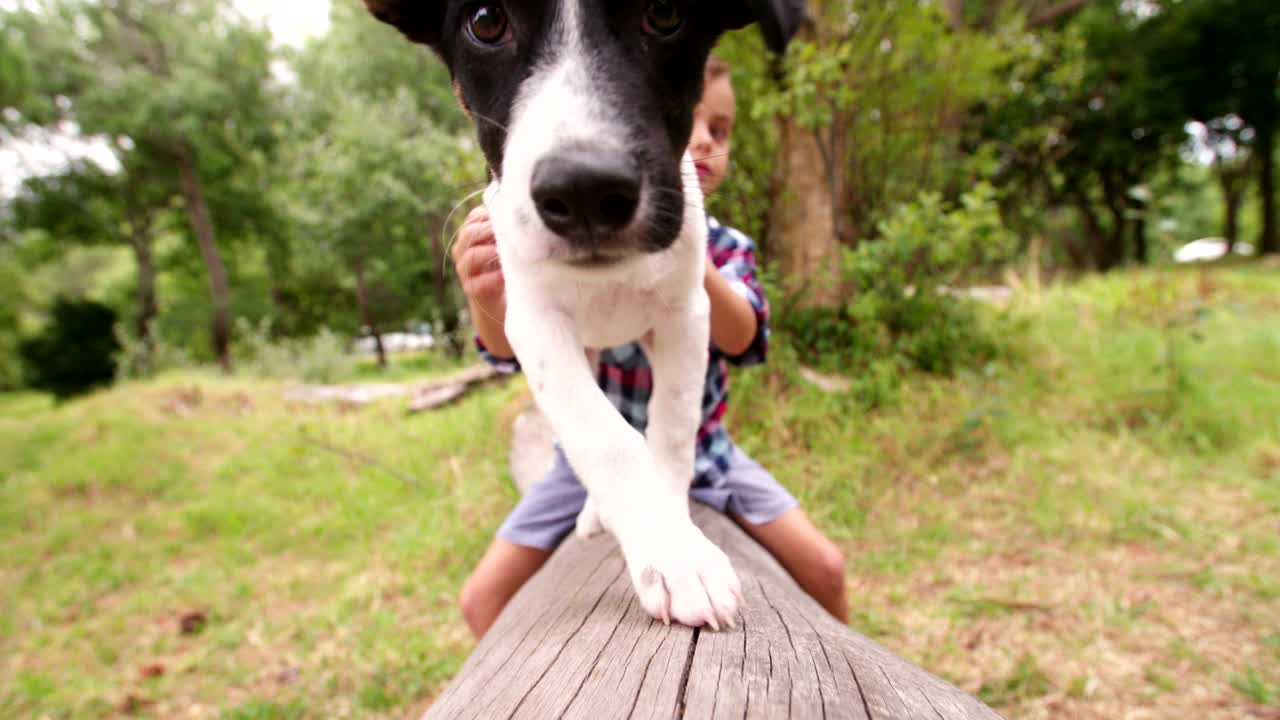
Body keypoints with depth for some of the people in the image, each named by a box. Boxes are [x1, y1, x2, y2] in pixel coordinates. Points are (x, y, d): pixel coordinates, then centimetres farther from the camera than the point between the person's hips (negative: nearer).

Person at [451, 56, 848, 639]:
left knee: (824, 569, -3)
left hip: (699, 450, 2)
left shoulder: (726, 248, -7)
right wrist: (489, 302, -50)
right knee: (483, 600, -7)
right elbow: (514, 346, -25)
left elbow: (741, 340, -27)